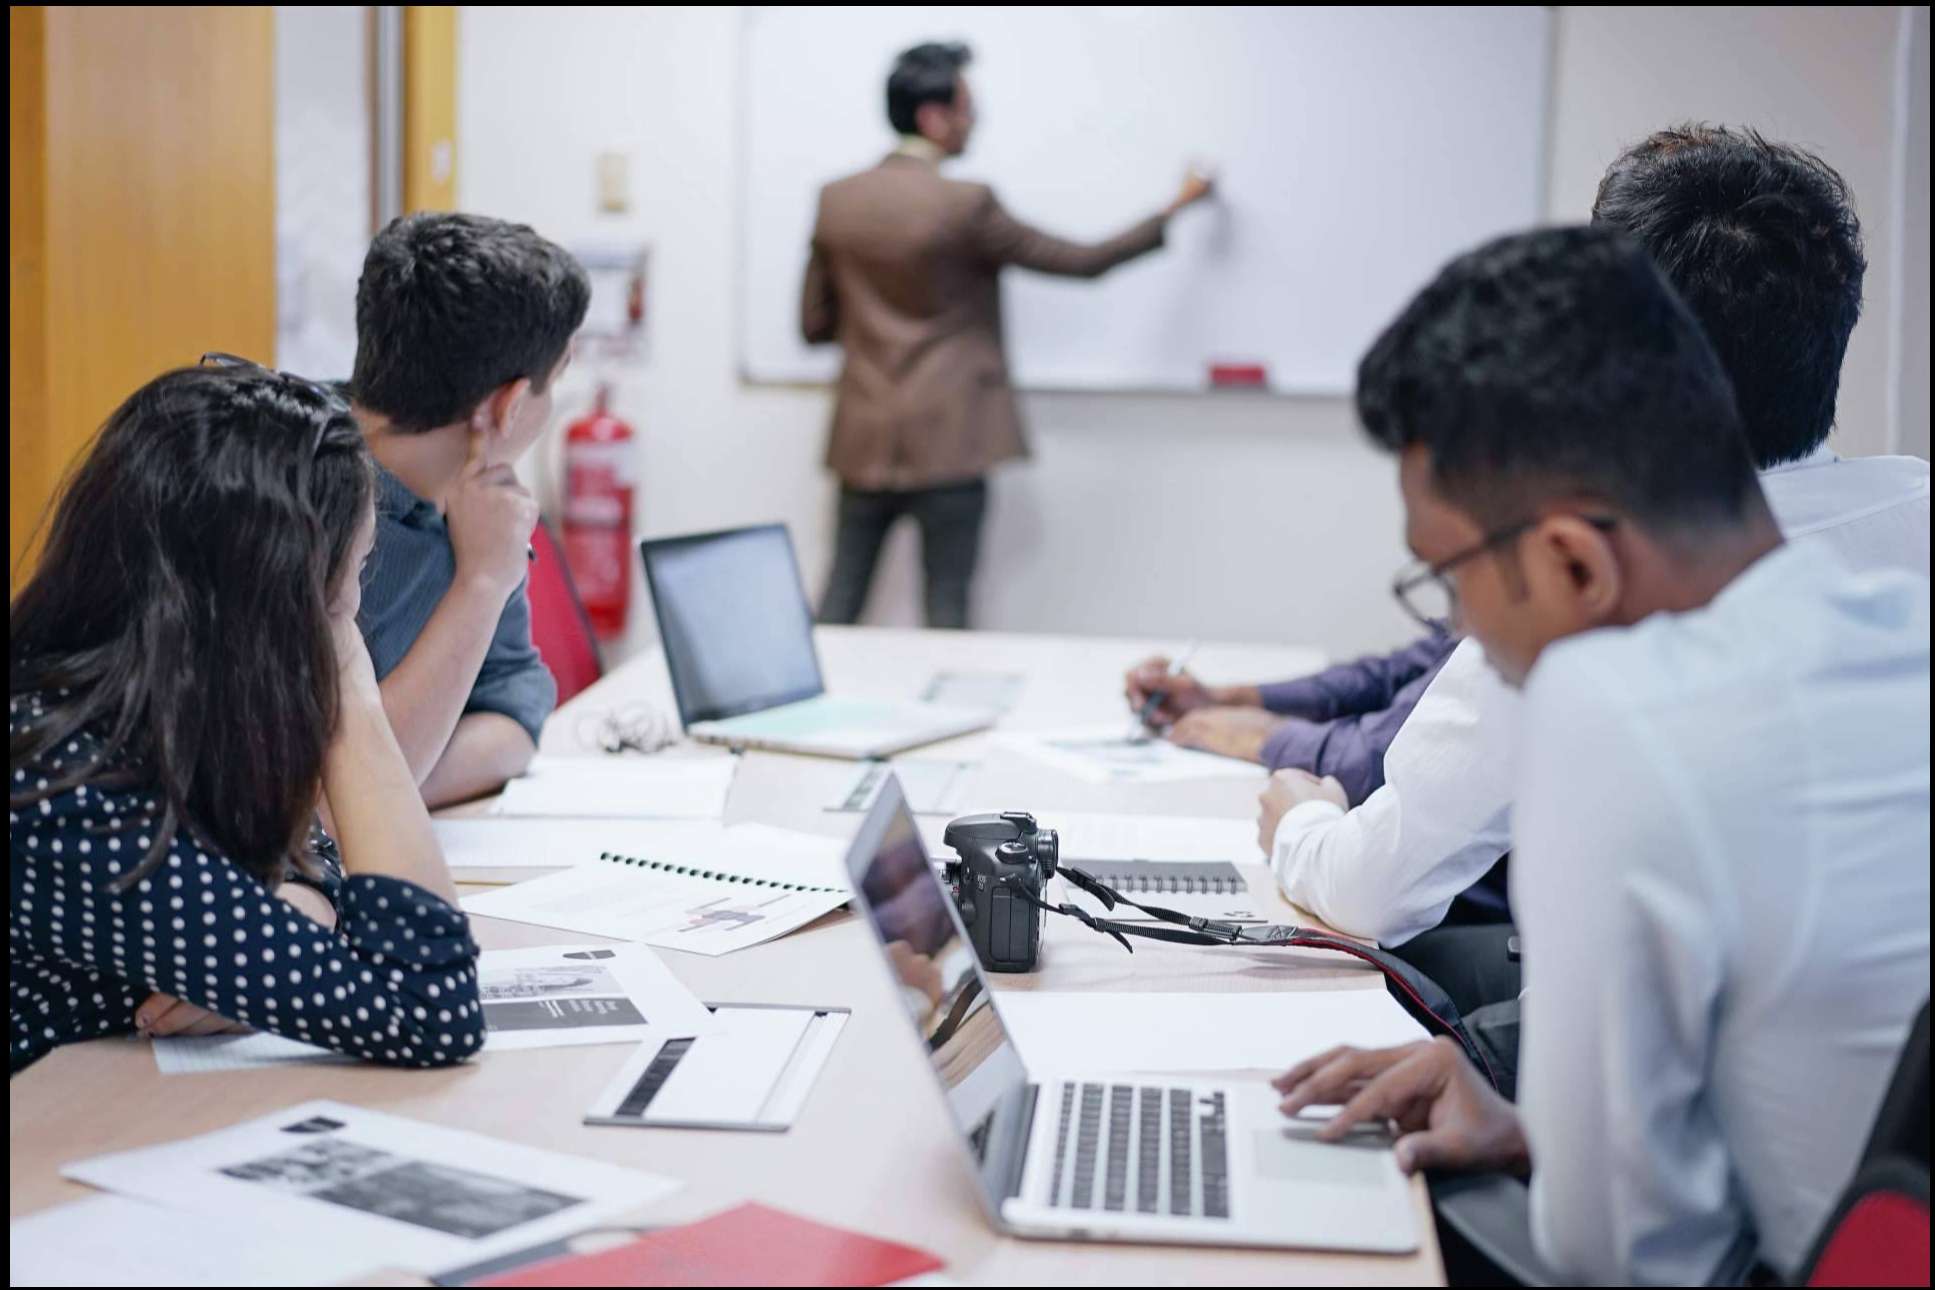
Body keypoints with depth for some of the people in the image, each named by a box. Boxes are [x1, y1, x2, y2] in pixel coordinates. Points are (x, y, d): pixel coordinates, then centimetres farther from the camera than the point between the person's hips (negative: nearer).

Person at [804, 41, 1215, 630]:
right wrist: (1174, 210, 6)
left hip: (864, 440, 5)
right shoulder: (964, 205, -11)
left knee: (840, 601, 10)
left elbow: (813, 325, 9)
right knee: (946, 607, 3)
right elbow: (1082, 262, -4)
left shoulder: (835, 200, 3)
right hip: (945, 440, -5)